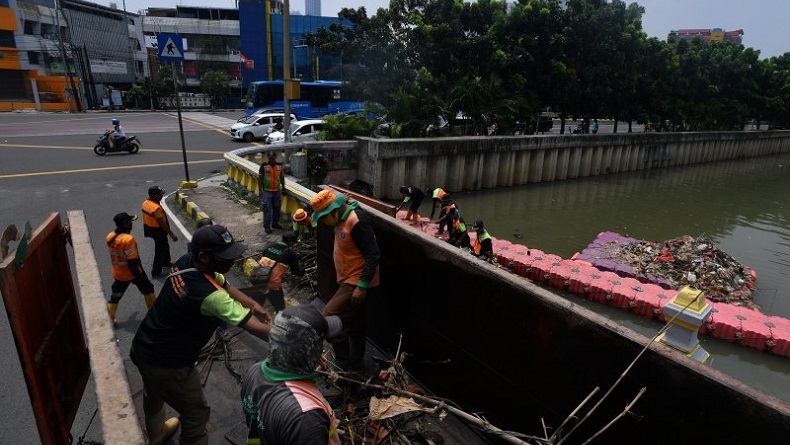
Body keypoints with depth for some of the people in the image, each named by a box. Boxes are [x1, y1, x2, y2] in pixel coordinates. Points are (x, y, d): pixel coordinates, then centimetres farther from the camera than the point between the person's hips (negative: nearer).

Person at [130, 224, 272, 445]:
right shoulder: (209, 295, -38)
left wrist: (253, 305, -8)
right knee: (196, 413, 12)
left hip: (142, 347, 9)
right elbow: (259, 329, -37)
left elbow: (225, 286, 0)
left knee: (154, 393, 35)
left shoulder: (186, 262, -15)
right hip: (166, 363, -9)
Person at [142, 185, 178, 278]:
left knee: (165, 246, 27)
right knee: (160, 251, 5)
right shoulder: (156, 208, -30)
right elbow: (163, 224, -27)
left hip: (150, 228, 10)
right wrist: (172, 234, -20)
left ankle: (166, 263, 46)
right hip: (158, 231, -10)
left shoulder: (145, 203, 0)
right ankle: (156, 272, 15)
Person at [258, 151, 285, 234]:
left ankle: (275, 223, 27)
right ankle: (267, 226, 3)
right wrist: (260, 190, -9)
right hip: (267, 191, -4)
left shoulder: (279, 166, 5)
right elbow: (260, 178, -5)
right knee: (267, 209, -3)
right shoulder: (264, 166, -6)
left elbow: (282, 178, 14)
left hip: (277, 191, 4)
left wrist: (283, 188, 13)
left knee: (277, 208, 12)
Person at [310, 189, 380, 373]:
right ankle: (356, 364, 36)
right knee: (354, 323, 20)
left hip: (357, 284, -10)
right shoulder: (343, 218, 6)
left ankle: (345, 365, 4)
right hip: (351, 281, 10)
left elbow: (373, 254, -26)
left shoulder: (357, 221, -24)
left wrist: (362, 286, -27)